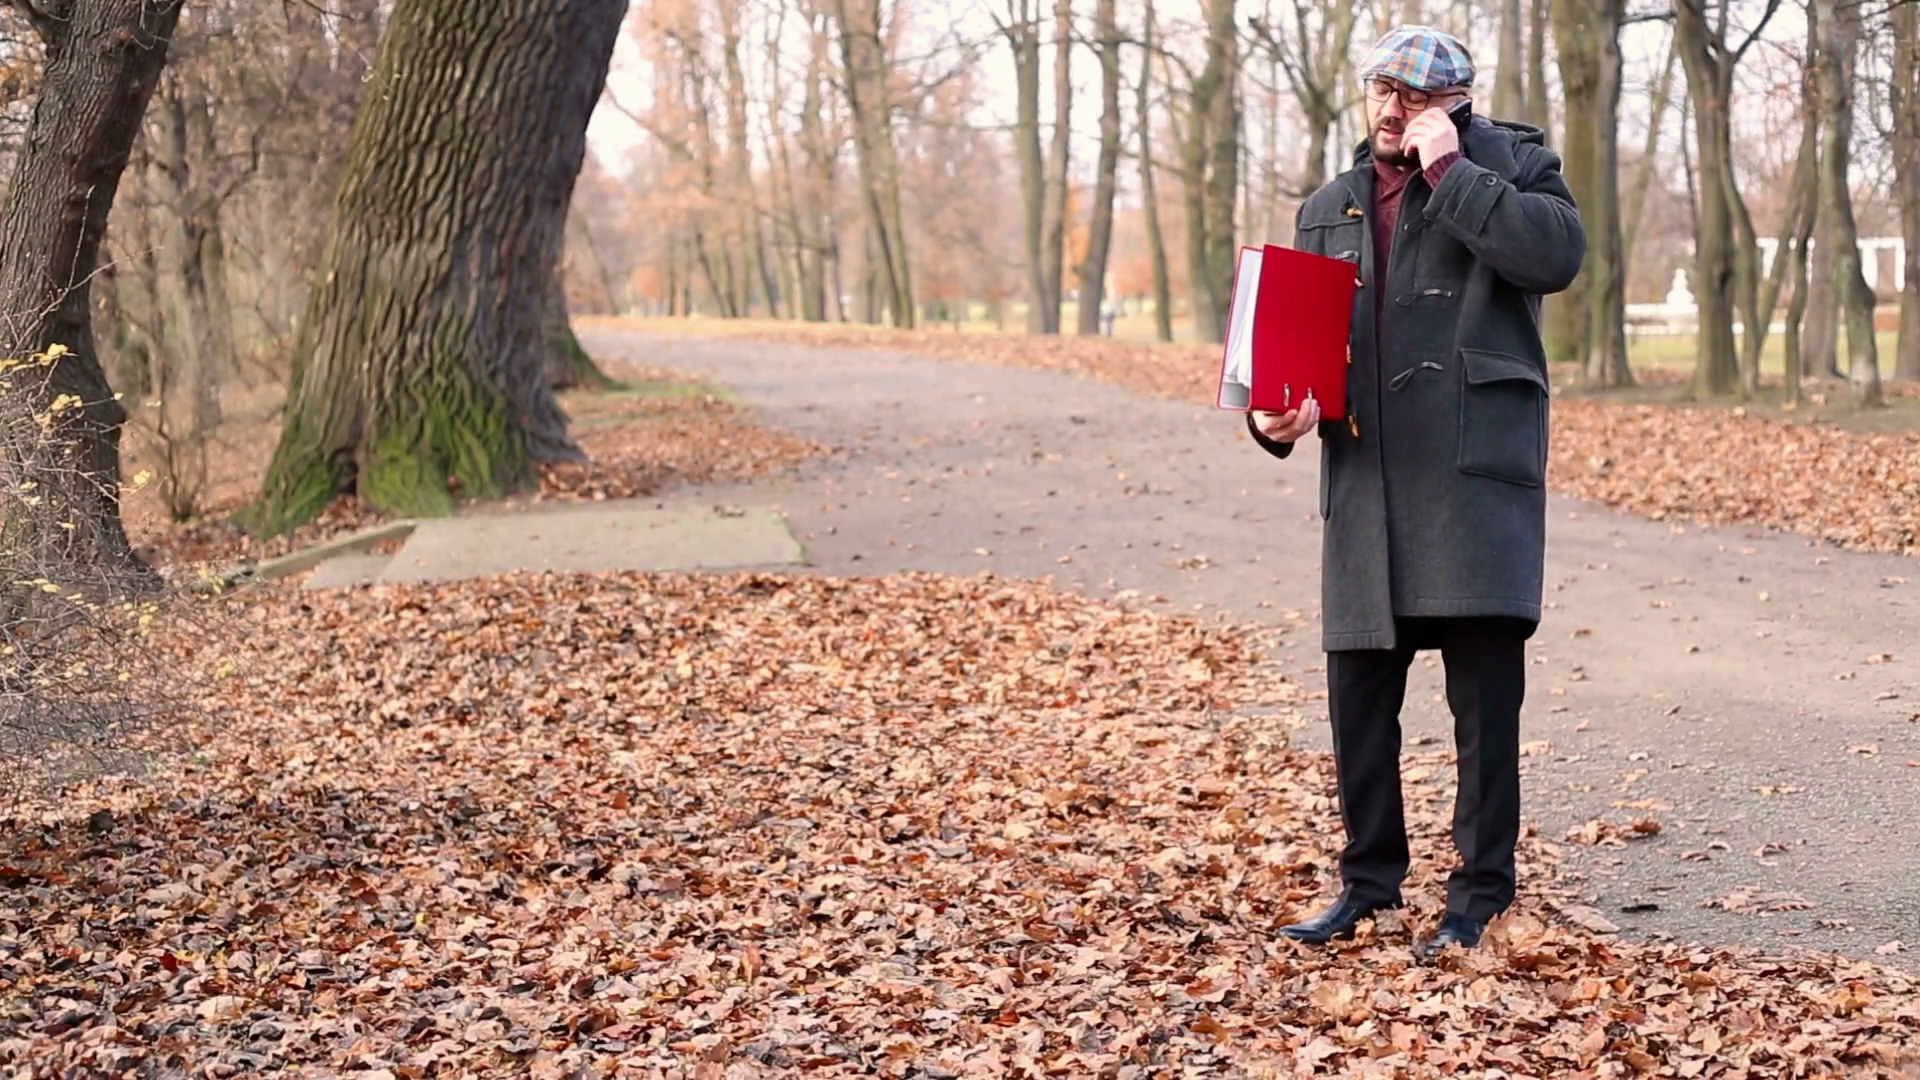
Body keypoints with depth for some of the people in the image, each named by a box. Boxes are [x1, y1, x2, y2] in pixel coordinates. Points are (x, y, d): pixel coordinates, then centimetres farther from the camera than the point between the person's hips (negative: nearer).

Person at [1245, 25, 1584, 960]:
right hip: (1365, 482, 5)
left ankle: (1480, 890, 7)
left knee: (1485, 692, -3)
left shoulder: (1510, 164, 5)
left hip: (1478, 472, -5)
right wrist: (1275, 416, 1)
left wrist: (1448, 167, -11)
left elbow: (1557, 253, -16)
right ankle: (1369, 880, 22)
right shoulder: (1328, 209, 19)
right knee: (1357, 696, 8)